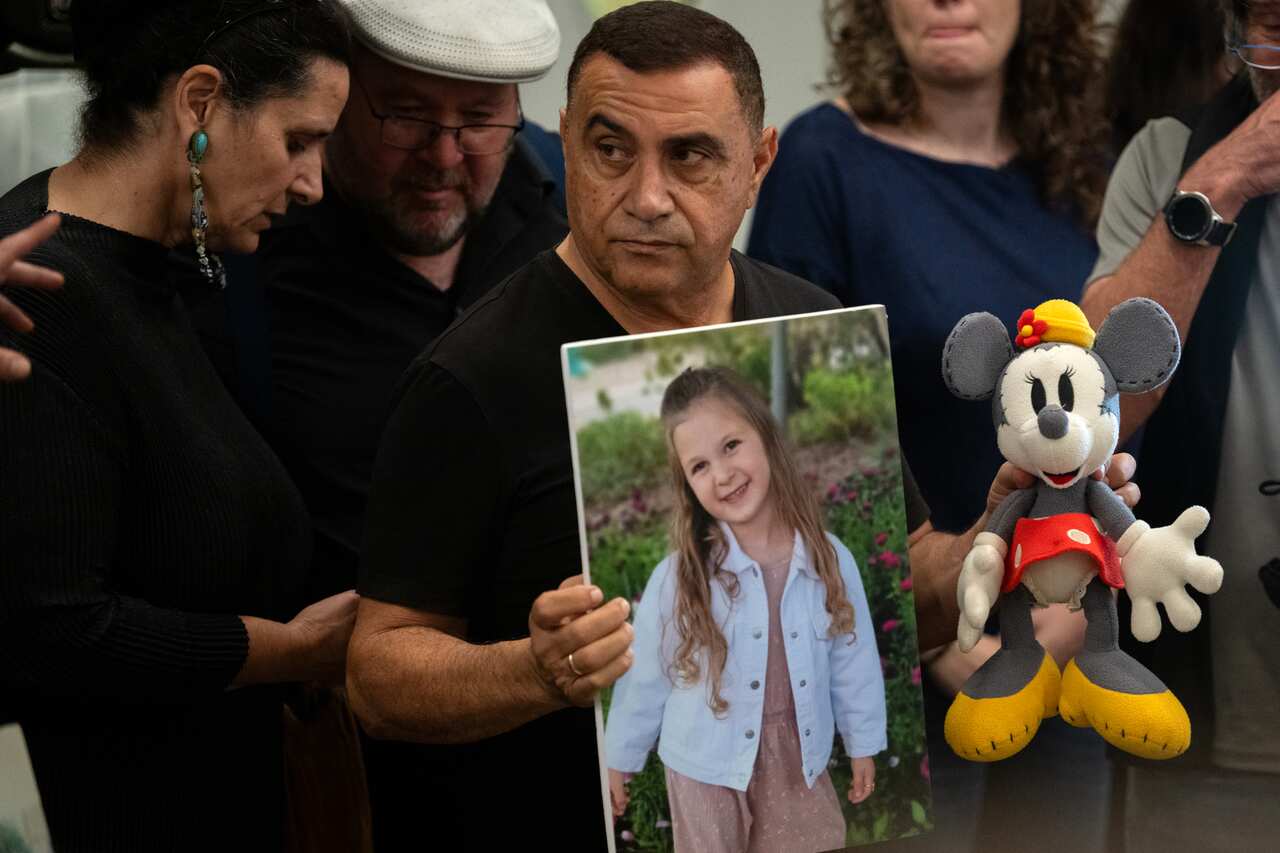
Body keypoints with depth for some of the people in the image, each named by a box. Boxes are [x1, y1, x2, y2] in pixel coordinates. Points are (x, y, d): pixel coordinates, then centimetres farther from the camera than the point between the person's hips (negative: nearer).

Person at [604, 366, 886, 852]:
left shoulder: (829, 559, -11)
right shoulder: (679, 576, -16)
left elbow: (853, 659, 1)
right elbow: (644, 676, -5)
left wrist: (862, 745, 9)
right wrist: (620, 757, 4)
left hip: (798, 758, 2)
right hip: (708, 765, -2)